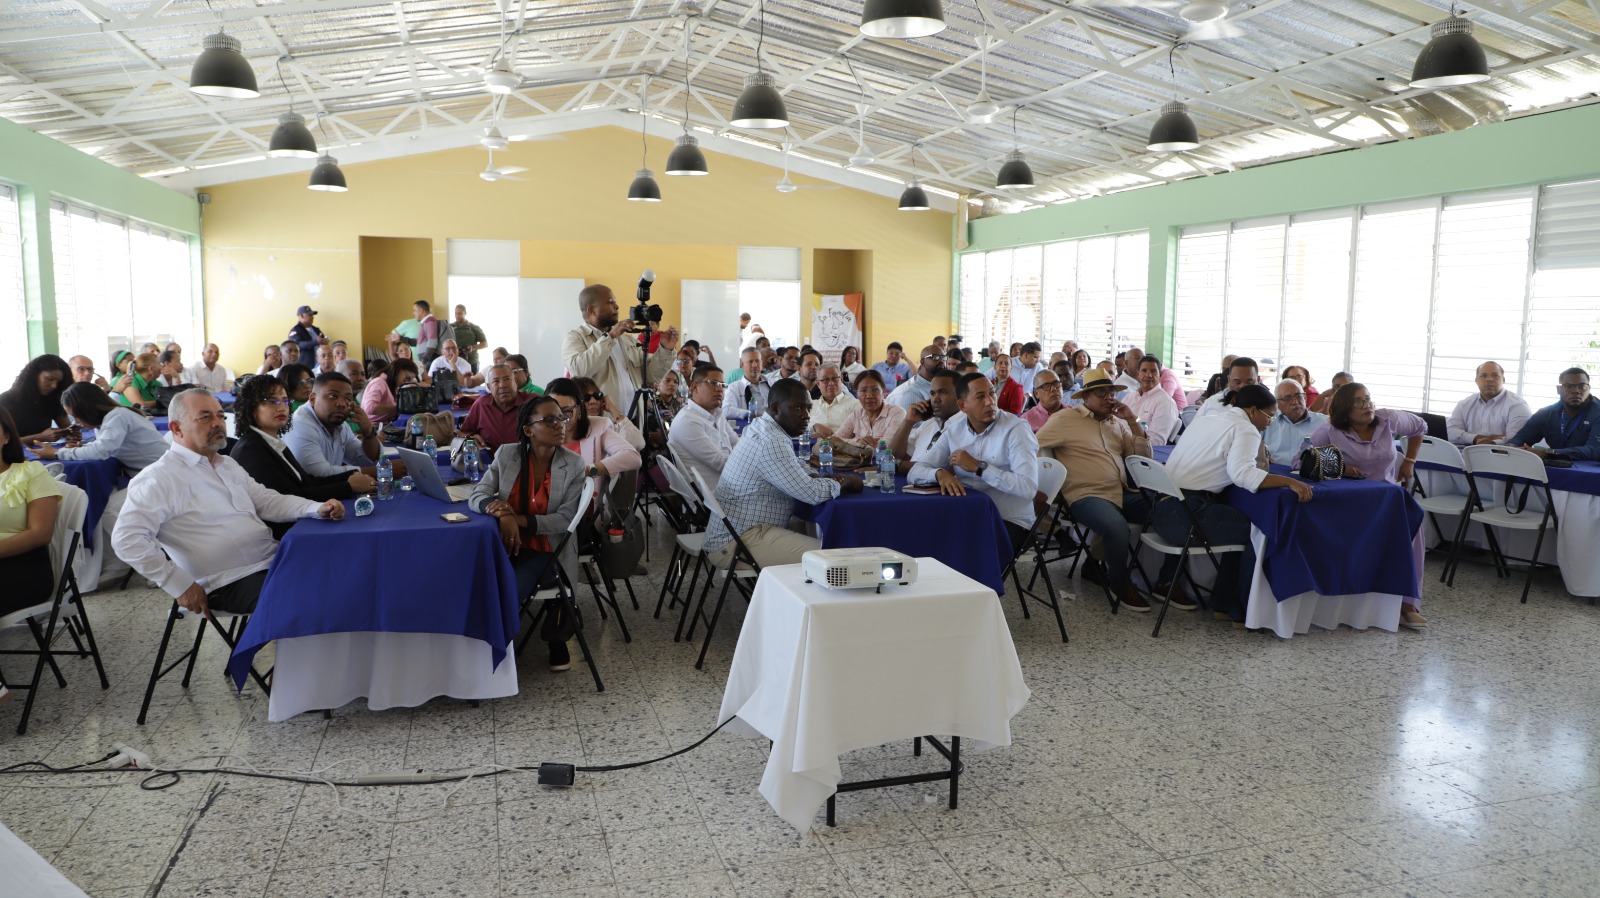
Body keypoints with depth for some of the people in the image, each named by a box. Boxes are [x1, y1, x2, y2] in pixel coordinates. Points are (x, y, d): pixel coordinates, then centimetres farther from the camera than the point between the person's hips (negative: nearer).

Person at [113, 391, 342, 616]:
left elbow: (267, 501, 15)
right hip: (233, 582, -8)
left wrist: (318, 508, -4)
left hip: (276, 560, 9)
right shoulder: (159, 478, -7)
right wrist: (180, 585, -17)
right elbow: (128, 539, -14)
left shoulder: (228, 465, 20)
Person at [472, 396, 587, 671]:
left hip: (546, 549, -2)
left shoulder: (573, 465, -4)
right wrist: (502, 514, -25)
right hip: (505, 543, 2)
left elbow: (564, 520, -7)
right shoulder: (506, 454, 1)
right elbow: (476, 497, -2)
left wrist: (519, 519, -21)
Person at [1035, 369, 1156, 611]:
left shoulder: (1117, 422, 20)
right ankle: (1120, 585, -9)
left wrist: (1133, 422, 6)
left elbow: (1144, 458, 17)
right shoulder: (1065, 419, 1)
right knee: (1116, 526, -36)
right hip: (1086, 497, -7)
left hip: (1122, 493, 7)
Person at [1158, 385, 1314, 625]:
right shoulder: (1245, 429, -6)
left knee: (1239, 526, 21)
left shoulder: (1206, 420, 21)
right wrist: (1289, 482, -23)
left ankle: (1223, 603, 26)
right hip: (1185, 513, -10)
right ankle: (1242, 612, 6)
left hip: (1161, 507, 10)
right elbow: (1242, 473, -23)